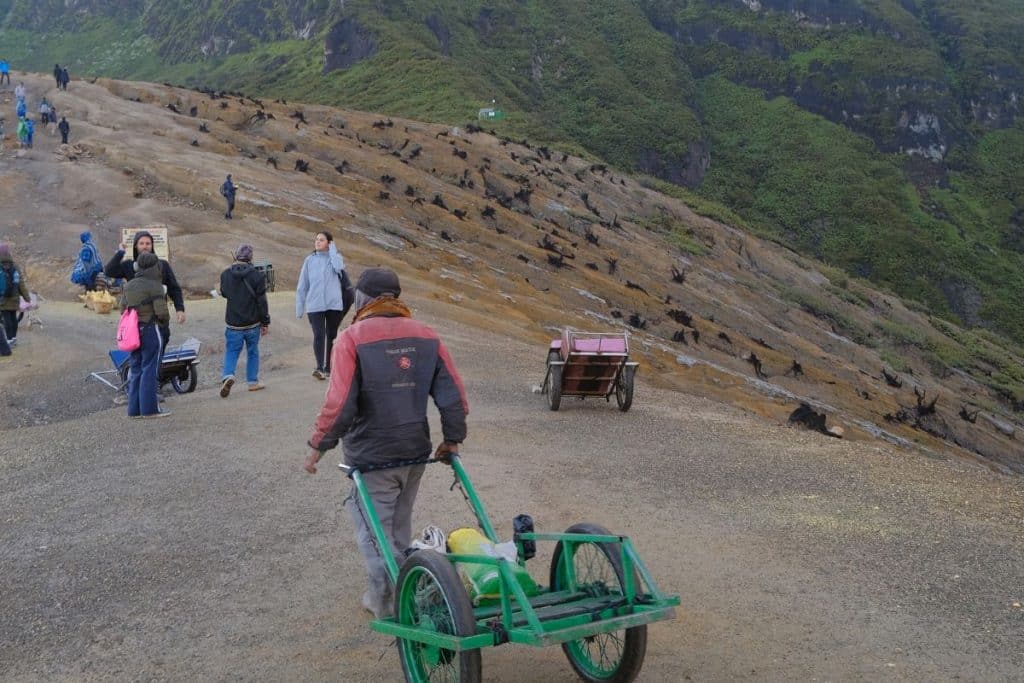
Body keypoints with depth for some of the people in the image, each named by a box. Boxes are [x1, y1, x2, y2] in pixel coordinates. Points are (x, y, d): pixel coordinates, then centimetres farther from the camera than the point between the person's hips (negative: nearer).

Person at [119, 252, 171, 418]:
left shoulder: (129, 286, 9)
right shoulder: (155, 287, -13)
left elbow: (123, 308, 13)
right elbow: (161, 312, -16)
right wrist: (166, 320, 3)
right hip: (150, 330, -7)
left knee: (135, 369, 11)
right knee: (150, 369, -2)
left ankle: (134, 408, 13)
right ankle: (149, 408, -1)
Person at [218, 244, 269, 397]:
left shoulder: (225, 275, -3)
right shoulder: (256, 276, -11)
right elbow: (262, 302, -8)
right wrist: (265, 322, 0)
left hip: (233, 323, 1)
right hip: (253, 323, -1)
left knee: (231, 351, 7)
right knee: (253, 352, 14)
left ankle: (228, 375, -17)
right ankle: (253, 381, 18)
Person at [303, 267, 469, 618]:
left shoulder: (353, 339, -13)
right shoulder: (426, 336, 3)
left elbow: (339, 403, -20)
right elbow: (453, 393, 0)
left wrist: (318, 445, -9)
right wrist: (452, 438, 11)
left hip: (371, 457, -5)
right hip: (415, 451, 6)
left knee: (373, 531, 10)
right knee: (400, 527, 22)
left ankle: (384, 602, 15)